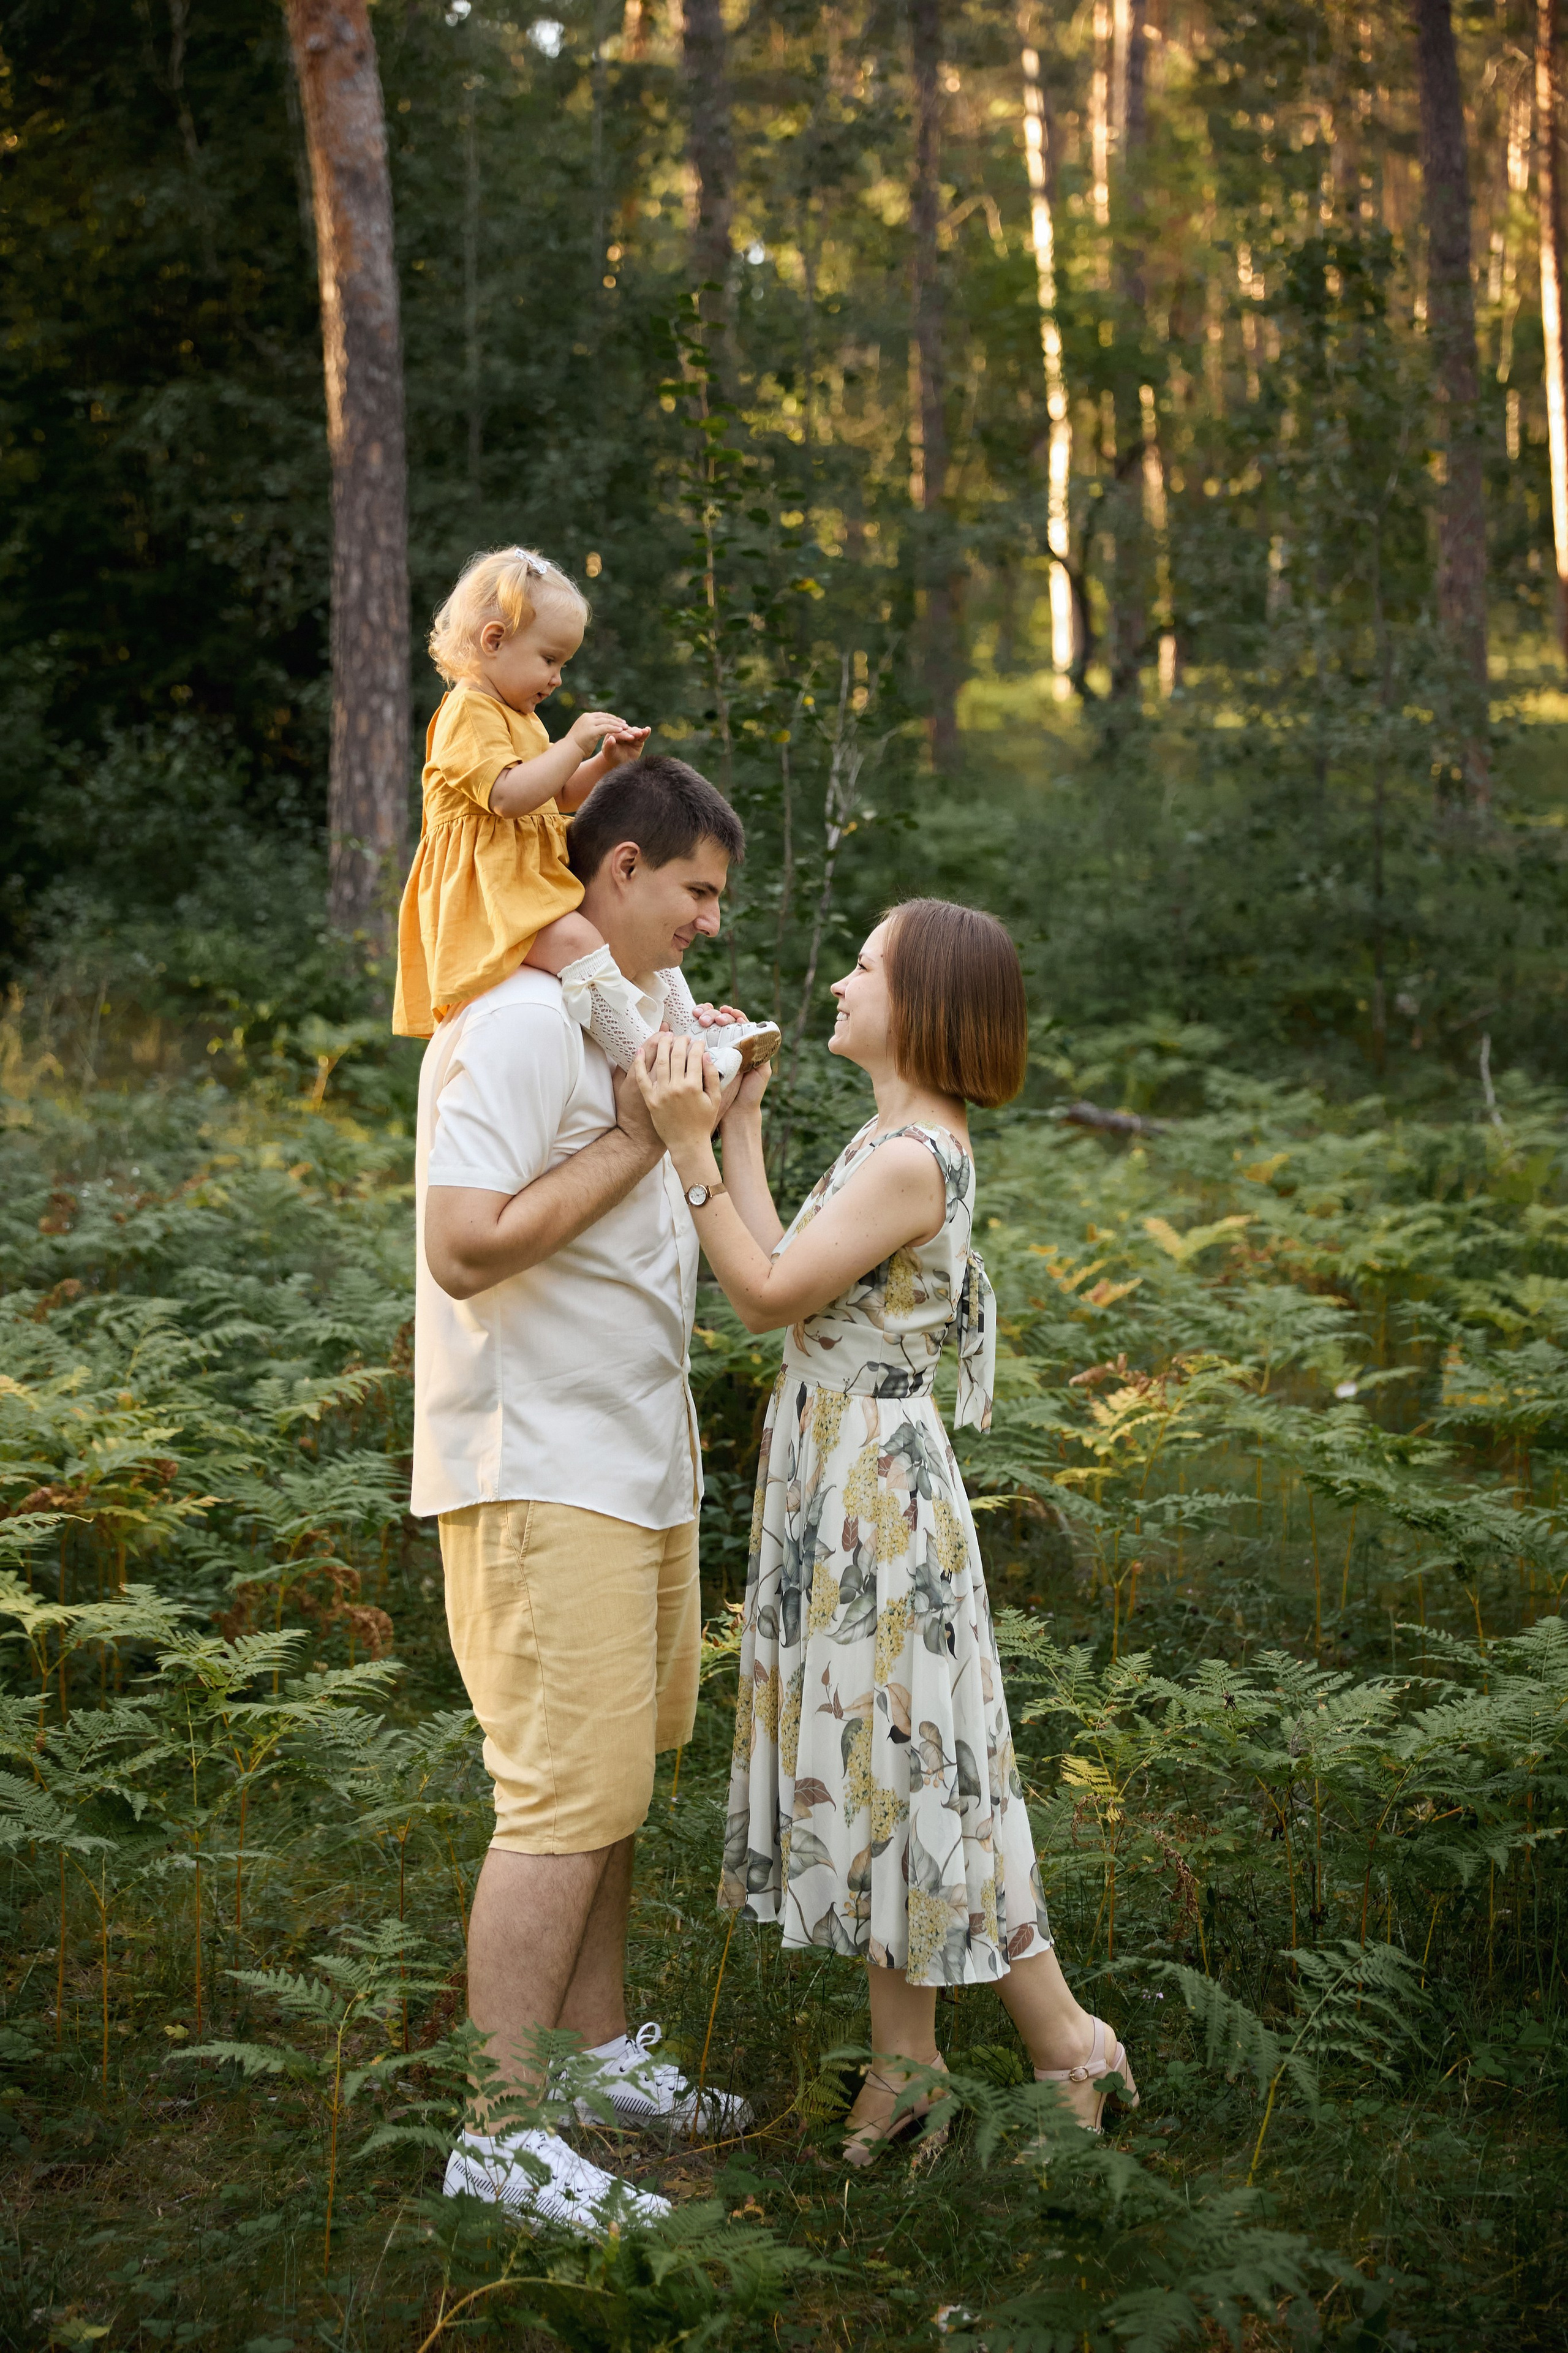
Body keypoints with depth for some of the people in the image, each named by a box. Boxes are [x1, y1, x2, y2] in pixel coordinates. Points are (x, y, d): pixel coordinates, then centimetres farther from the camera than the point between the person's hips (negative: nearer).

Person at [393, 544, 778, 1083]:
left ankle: (692, 1030, 10)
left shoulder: (518, 717, 22)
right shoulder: (468, 713, -13)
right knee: (576, 941, -32)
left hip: (535, 883, 11)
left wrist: (604, 764, 9)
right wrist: (573, 745, -22)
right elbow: (508, 796, -26)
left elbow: (556, 797, 26)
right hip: (487, 893, -11)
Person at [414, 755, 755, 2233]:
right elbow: (466, 1244, -27)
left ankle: (598, 2054, 28)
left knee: (616, 1775, 16)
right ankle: (499, 2134, -2)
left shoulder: (640, 1007, 15)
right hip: (538, 1471, -10)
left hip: (634, 1461, 10)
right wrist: (638, 1139, -20)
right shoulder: (516, 1024, -16)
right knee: (570, 1792, -9)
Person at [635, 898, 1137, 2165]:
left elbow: (769, 1297, -18)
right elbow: (784, 1277, 9)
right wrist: (740, 1126, 13)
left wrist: (691, 1147, -21)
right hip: (837, 1483, 10)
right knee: (875, 1763, 14)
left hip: (876, 1482, -10)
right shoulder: (897, 1139, 10)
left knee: (906, 1760, -1)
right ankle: (907, 2061, 24)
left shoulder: (911, 1158, -20)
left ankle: (1069, 2042, 13)